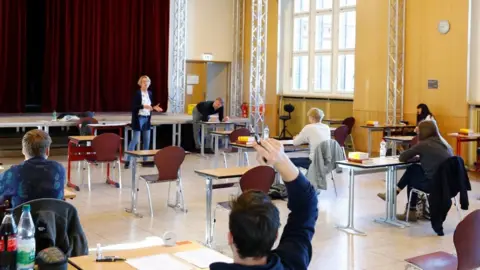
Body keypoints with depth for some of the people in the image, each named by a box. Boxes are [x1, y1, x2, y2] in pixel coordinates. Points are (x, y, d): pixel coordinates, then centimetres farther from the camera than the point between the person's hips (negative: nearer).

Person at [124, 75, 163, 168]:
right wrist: (143, 106, -26)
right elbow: (133, 106, -16)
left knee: (147, 140, 9)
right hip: (138, 118, -7)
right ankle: (127, 160, -2)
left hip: (147, 119, 7)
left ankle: (145, 160, 19)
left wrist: (154, 108, -3)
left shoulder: (150, 93, 9)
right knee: (135, 139, -8)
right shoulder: (137, 93, -10)